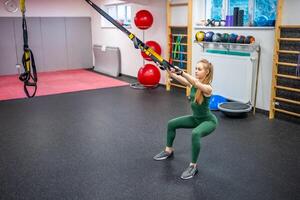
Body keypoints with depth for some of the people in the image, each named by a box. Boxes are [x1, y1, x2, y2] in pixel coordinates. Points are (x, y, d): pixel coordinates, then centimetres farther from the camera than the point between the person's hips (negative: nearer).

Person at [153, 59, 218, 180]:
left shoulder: (207, 88, -26)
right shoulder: (193, 83, -5)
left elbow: (196, 83, -47)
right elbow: (179, 79, -19)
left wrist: (182, 72, -59)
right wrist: (169, 71, -36)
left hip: (208, 121, -8)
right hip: (195, 118, 8)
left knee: (195, 134, -37)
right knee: (171, 124, 8)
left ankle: (193, 166, -22)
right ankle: (169, 150, 29)